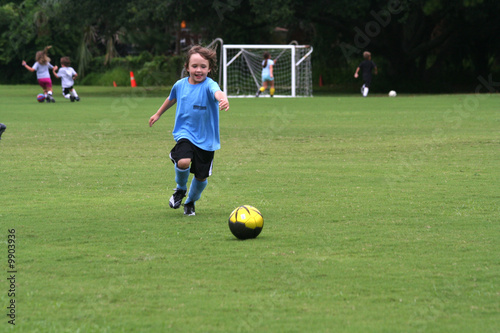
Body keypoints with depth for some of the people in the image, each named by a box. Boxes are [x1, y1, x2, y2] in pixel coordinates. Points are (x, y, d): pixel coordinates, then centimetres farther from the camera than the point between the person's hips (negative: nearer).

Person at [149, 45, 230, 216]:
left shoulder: (209, 85, -13)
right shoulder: (180, 85, 1)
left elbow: (217, 92, -39)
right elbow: (172, 99, 24)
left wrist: (223, 99, -63)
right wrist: (158, 114, 38)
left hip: (206, 138, -1)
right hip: (184, 133, 1)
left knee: (201, 176, 7)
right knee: (183, 162, -26)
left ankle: (190, 202, 37)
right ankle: (180, 189, 6)